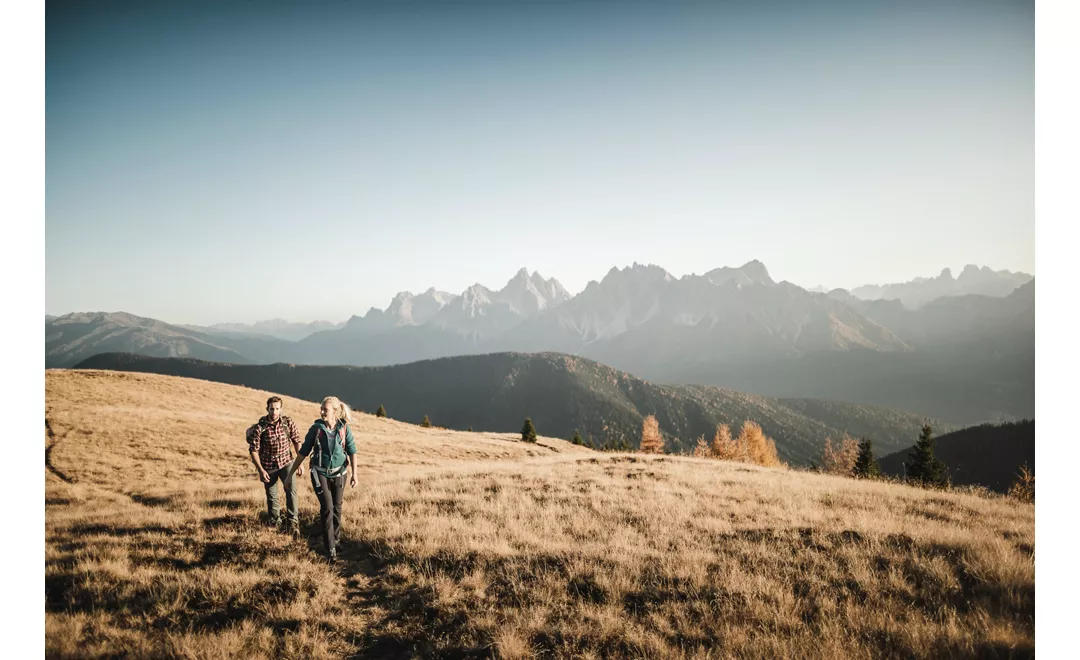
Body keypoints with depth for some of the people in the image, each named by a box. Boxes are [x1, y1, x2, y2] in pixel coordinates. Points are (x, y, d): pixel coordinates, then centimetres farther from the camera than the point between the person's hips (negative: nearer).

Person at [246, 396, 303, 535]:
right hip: (268, 466, 0)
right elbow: (253, 450, -11)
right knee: (272, 497, 10)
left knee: (291, 489, -19)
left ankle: (293, 522, -13)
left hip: (286, 462, 0)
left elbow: (297, 441, -1)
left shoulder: (288, 422, -10)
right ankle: (275, 523, 31)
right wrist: (260, 470, -16)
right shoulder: (259, 427, -16)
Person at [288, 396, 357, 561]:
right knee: (327, 508, -9)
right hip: (320, 473, -1)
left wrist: (354, 473, -12)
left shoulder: (344, 428, -9)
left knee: (337, 508, 11)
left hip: (338, 474, 1)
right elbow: (303, 452, -2)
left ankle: (336, 539, 33)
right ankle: (330, 548, -2)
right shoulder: (316, 428, -9)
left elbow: (352, 452, -5)